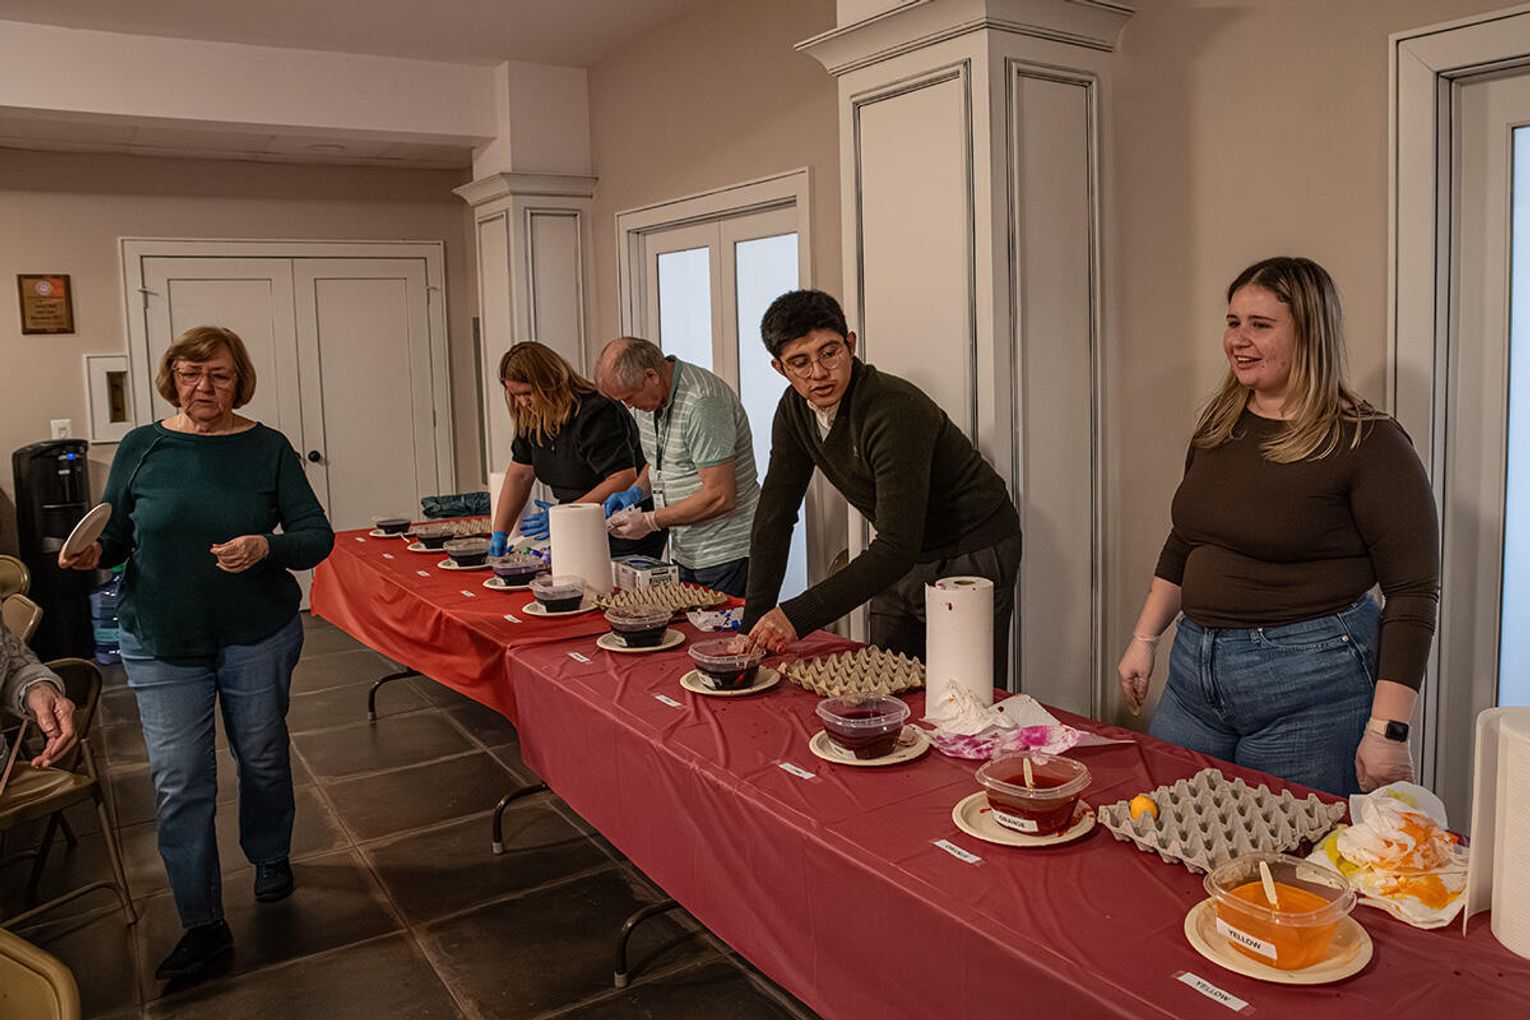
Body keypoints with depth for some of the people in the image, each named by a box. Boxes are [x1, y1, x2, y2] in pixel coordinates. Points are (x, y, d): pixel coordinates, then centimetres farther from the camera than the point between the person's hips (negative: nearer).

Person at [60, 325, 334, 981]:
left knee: (262, 760, 14)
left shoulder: (267, 448, -4)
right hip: (162, 644, 1)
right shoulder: (141, 449, -1)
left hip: (257, 637, 0)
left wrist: (267, 547, -25)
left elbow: (317, 535, -6)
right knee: (178, 782, 0)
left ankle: (270, 859, 41)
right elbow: (115, 534, 7)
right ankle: (203, 926, 13)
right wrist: (93, 554, -15)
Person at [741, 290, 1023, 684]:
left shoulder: (897, 411, -31)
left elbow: (899, 545, -34)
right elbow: (775, 513, -3)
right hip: (901, 560, 7)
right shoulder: (795, 409, -6)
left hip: (971, 554, -7)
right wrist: (755, 622, -9)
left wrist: (797, 616, -38)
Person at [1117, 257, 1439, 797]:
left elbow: (1414, 592, -12)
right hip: (1195, 671, 6)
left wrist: (1388, 730, -16)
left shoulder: (1367, 443, -11)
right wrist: (1144, 639, 14)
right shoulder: (1218, 427, 9)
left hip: (1310, 685, -6)